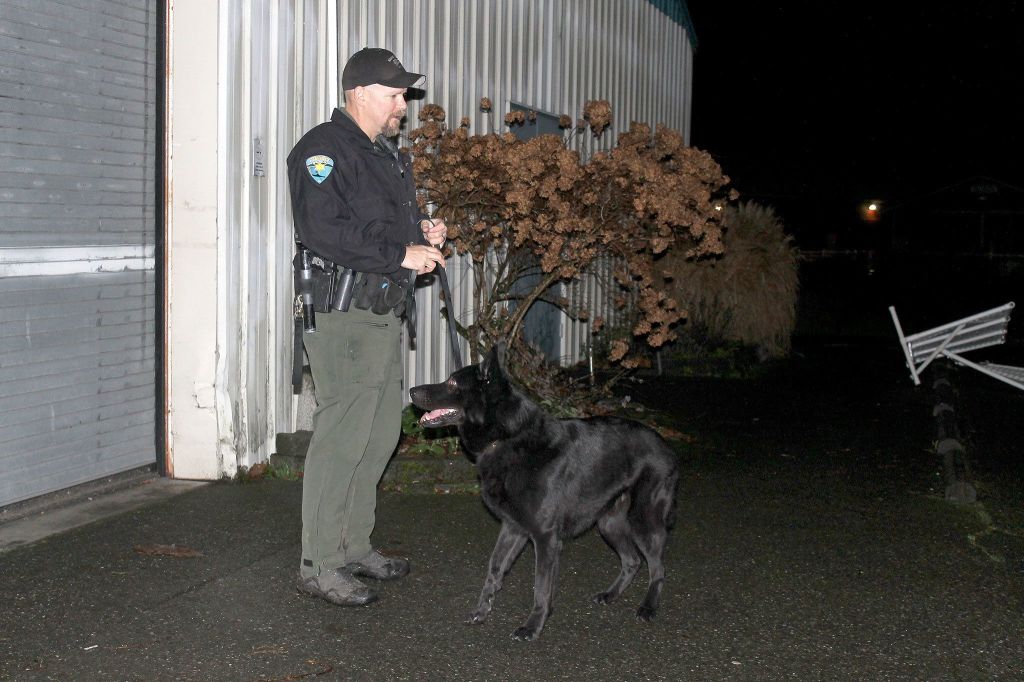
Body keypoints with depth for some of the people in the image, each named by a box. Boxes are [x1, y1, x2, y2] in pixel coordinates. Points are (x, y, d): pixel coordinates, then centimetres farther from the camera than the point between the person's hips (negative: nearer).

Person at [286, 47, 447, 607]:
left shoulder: (388, 155, 21)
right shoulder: (325, 149, -10)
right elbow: (324, 230, -23)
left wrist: (423, 231, 9)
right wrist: (402, 254, -21)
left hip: (384, 314, 10)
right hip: (344, 314, -10)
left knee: (380, 434, 14)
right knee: (341, 437, -9)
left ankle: (354, 548, 25)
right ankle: (320, 565, -2)